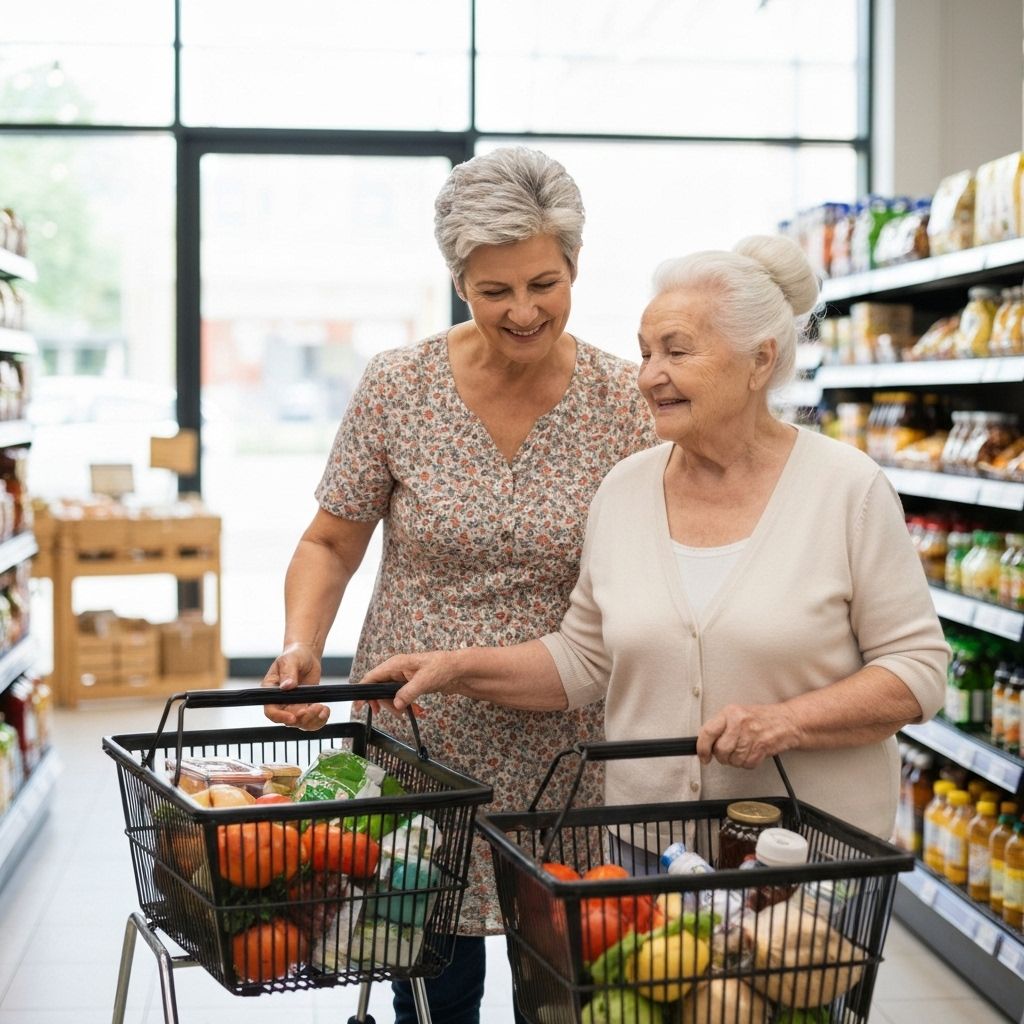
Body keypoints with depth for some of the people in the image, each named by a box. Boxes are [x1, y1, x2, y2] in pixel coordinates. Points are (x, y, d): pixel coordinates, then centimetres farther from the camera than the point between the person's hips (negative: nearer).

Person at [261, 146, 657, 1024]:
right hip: (421, 738, 0)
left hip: (565, 752, 0)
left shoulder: (625, 403, -5)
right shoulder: (397, 388, -5)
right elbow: (331, 544, 3)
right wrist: (300, 646, -15)